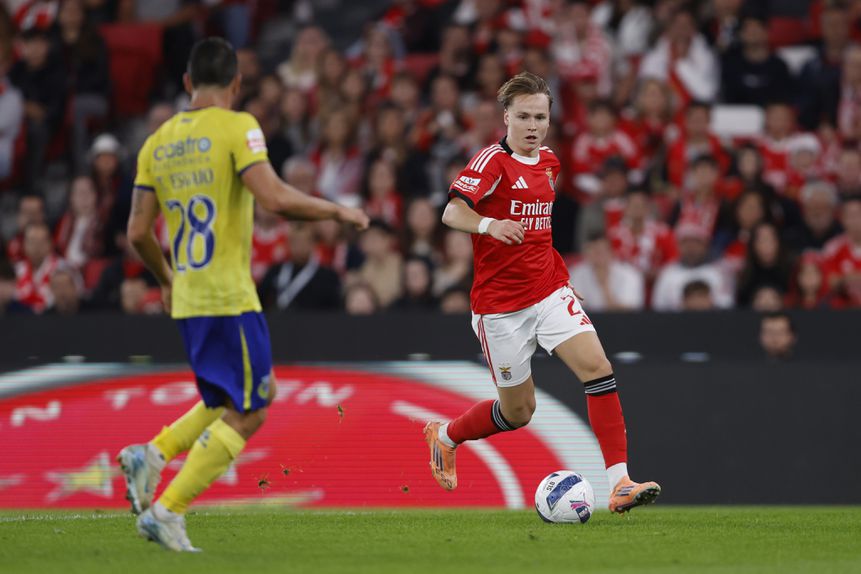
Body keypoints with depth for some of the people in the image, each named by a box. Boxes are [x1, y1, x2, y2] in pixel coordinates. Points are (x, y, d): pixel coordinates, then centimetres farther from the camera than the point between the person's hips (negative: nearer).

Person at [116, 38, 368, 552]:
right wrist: (339, 212, -6)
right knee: (247, 415, 0)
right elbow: (274, 197, -20)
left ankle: (153, 453, 5)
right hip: (230, 297, -7)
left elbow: (138, 232, 10)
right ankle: (167, 510, -9)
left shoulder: (158, 143, 11)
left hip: (187, 298, 7)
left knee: (244, 399, 22)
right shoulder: (237, 127, -8)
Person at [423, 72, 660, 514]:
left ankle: (620, 483, -20)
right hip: (499, 306, -5)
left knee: (597, 368, -17)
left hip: (549, 292, 5)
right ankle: (445, 436, 35)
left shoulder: (548, 162, 9)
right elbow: (452, 213, -29)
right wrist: (488, 224, -48)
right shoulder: (493, 161, -13)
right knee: (518, 412, 5)